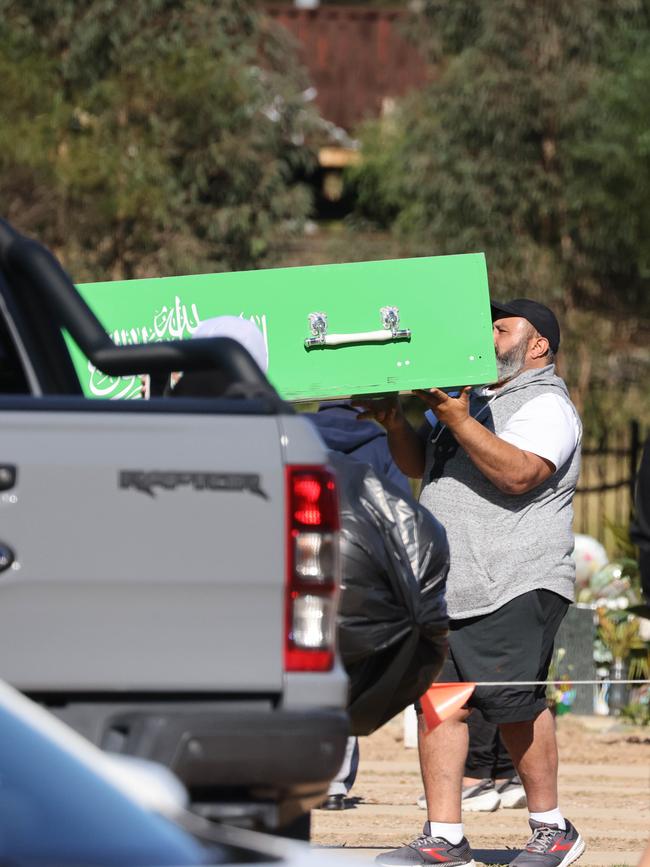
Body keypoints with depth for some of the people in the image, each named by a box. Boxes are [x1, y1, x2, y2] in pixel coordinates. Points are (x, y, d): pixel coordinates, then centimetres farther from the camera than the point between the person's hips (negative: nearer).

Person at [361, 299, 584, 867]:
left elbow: (518, 474, -21)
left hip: (515, 588, -8)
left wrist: (456, 420, -25)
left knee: (514, 703, -10)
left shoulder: (547, 405, -4)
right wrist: (395, 422, 8)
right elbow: (419, 465, 27)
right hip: (444, 587, 8)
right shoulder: (477, 397, 25)